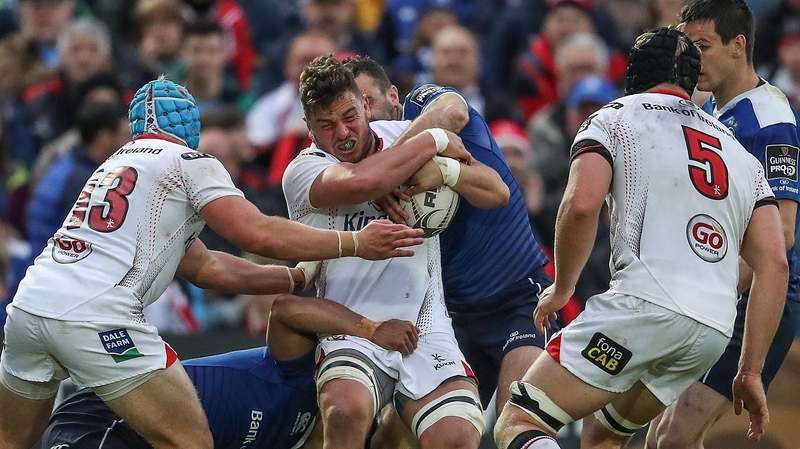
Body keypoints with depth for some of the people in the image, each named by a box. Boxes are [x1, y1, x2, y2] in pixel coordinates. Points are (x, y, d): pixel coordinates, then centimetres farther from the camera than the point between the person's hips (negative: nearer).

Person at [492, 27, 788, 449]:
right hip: (714, 331, 6)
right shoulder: (742, 155, 26)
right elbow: (774, 264, 15)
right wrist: (751, 371, 17)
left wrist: (561, 288, 7)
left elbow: (581, 205, -10)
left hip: (646, 304, -6)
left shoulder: (613, 120, 10)